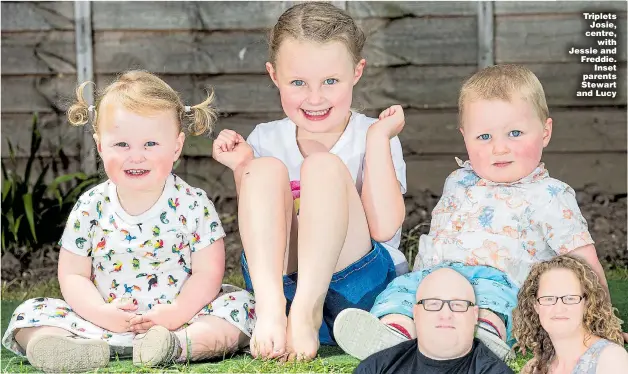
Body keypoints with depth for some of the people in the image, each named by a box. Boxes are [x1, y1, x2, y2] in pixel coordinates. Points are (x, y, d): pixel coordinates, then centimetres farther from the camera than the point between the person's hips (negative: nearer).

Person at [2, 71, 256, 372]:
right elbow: (73, 274, 1)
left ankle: (177, 346, -40)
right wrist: (101, 313, -16)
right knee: (29, 314, -14)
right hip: (106, 321, 1)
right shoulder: (90, 208, -1)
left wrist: (177, 313, -22)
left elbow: (208, 272, -7)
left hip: (176, 319, -1)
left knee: (240, 305, -23)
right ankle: (83, 349, -40)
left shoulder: (194, 206, -6)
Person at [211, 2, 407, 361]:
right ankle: (270, 307, -35)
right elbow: (261, 230, 9)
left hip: (356, 281, -3)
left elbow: (384, 228, -15)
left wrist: (378, 139, -13)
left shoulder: (370, 138, 0)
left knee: (323, 165, -23)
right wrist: (242, 169, -3)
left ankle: (307, 311, -31)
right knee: (266, 169, -18)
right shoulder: (265, 140, 9)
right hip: (279, 279, 3)